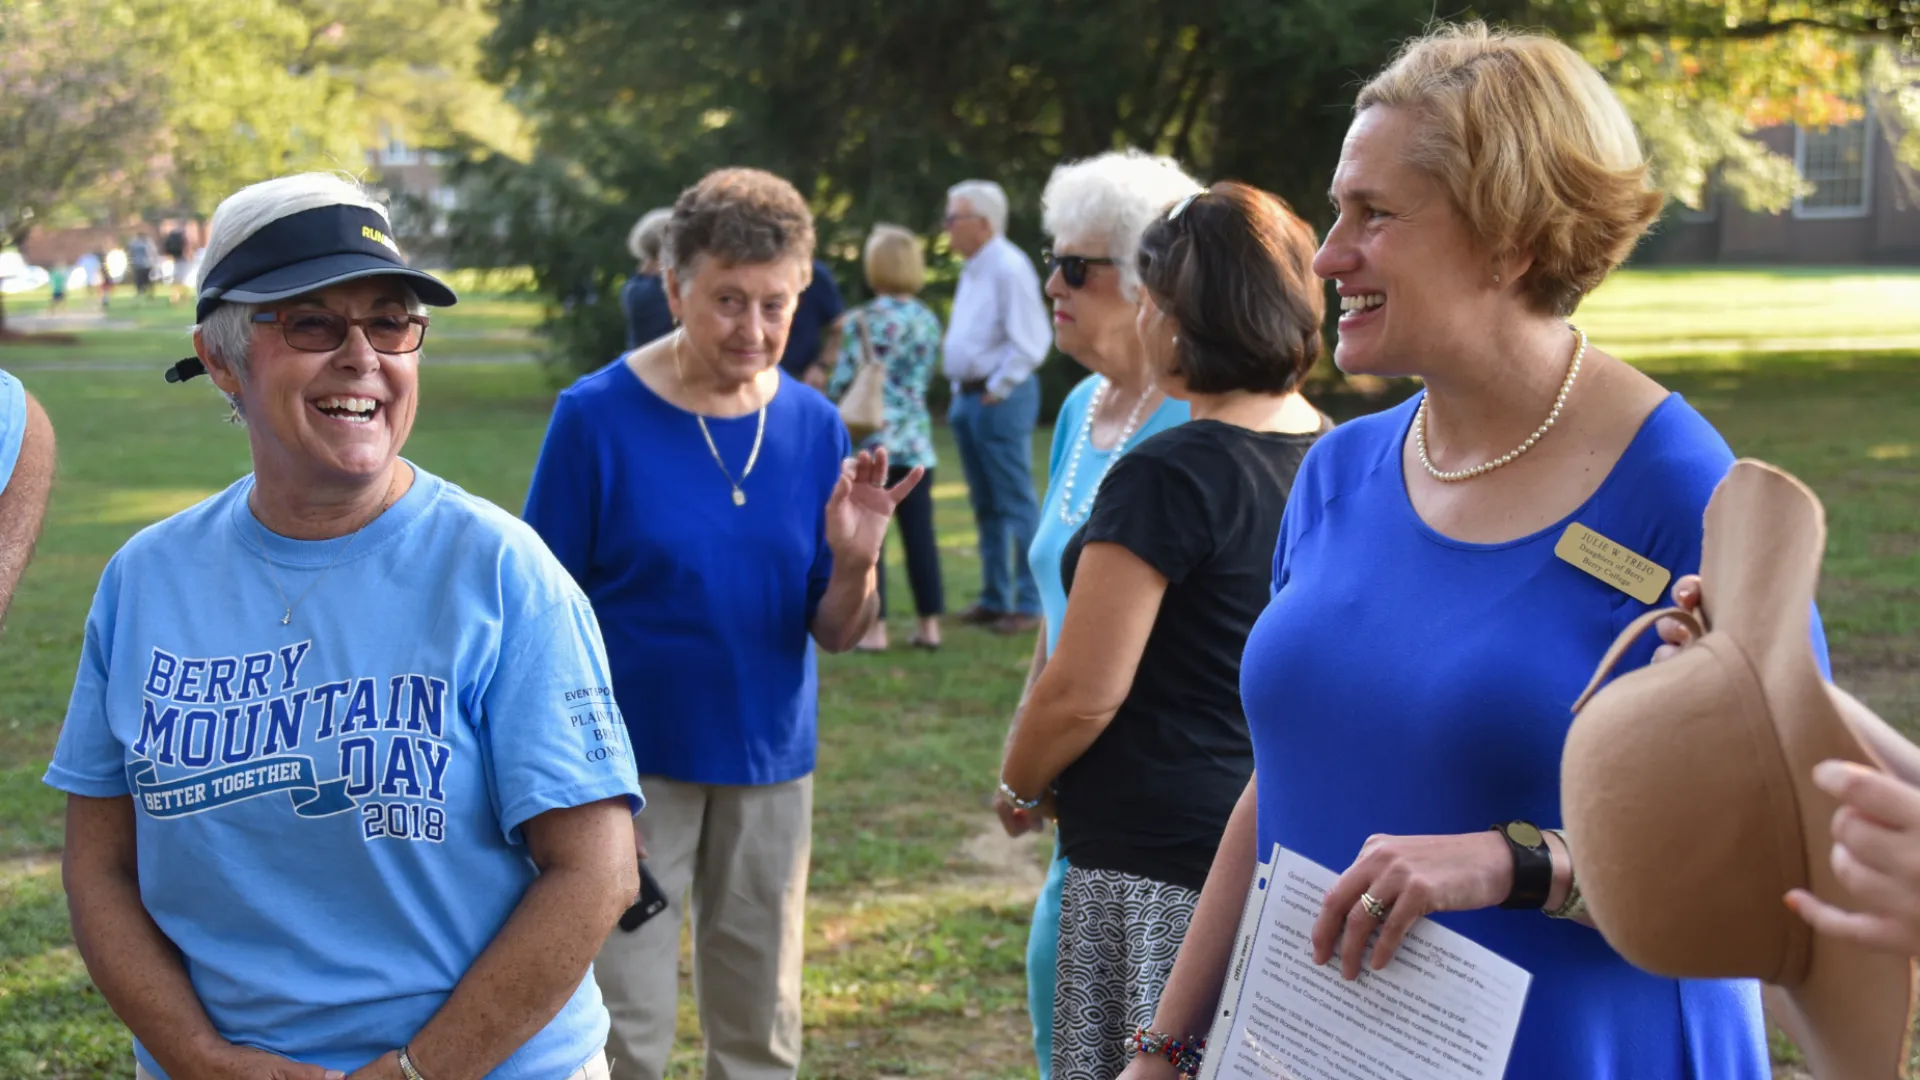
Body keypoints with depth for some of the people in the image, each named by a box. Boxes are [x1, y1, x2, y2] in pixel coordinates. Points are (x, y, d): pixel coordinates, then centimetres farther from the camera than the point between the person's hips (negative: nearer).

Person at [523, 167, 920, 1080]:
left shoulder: (813, 425, 0)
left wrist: (854, 563, -18)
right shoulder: (597, 415, -11)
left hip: (770, 767, 4)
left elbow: (834, 634, 2)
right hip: (632, 765, -4)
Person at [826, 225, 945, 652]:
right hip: (916, 441, 5)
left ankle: (874, 628, 1)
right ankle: (929, 624, 11)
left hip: (871, 440, -5)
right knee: (920, 533, 8)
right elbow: (923, 377, 12)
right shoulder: (929, 321, 6)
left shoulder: (862, 322, -9)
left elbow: (842, 384, -7)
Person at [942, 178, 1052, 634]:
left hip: (999, 400, -10)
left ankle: (1028, 605, 0)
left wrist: (996, 390, -16)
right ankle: (994, 598, 22)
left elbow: (1029, 343, -20)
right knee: (985, 506, 14)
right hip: (968, 399, 10)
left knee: (1016, 505, -5)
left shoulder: (1009, 268, -15)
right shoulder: (973, 269, 15)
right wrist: (961, 392, 16)